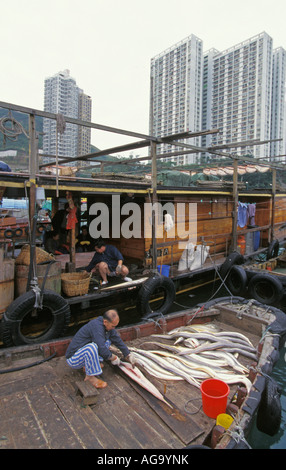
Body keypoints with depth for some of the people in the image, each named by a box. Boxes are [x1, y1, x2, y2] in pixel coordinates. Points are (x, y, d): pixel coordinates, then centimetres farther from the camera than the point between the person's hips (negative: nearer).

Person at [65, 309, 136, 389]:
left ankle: (88, 365, 3)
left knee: (108, 340, 8)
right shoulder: (96, 326, -29)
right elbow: (102, 349, -32)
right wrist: (113, 358, -14)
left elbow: (117, 340, 10)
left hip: (85, 352, 9)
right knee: (92, 346, -37)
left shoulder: (108, 326, -2)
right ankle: (90, 376, -15)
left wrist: (128, 355, 10)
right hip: (73, 359, -9)